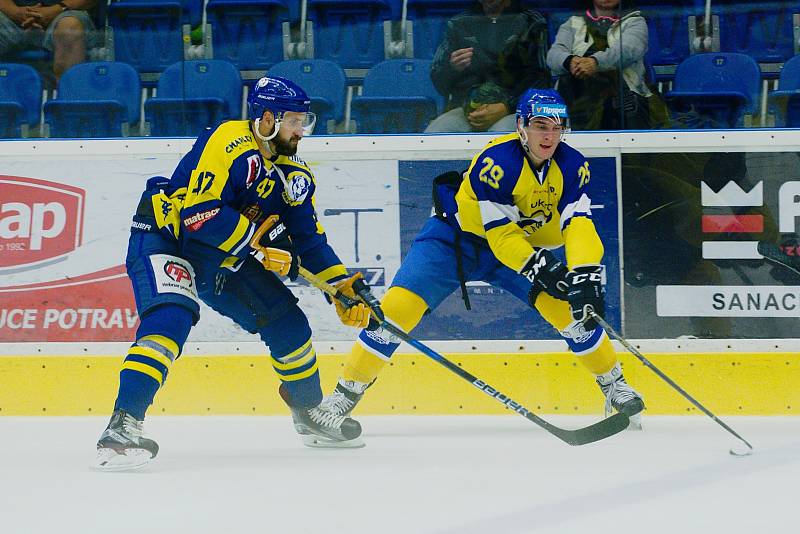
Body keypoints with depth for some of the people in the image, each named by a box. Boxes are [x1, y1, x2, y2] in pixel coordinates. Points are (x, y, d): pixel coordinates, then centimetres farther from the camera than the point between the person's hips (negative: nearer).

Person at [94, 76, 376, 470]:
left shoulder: (293, 173, 3)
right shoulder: (228, 144, -24)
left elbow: (309, 237, 11)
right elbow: (200, 214, -32)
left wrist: (344, 285, 2)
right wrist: (260, 242, -28)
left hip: (222, 260, 8)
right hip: (163, 240, -8)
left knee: (286, 319, 8)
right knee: (171, 317, -32)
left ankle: (309, 413, 31)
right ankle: (122, 427, -39)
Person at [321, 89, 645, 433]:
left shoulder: (571, 166, -16)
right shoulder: (496, 160, -31)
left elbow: (578, 225, -24)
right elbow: (500, 233, -30)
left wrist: (585, 274, -41)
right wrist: (539, 267, -40)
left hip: (523, 242, 4)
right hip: (454, 236, -4)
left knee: (572, 305, -12)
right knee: (399, 305, -19)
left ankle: (613, 384, 10)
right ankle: (346, 392, -8)